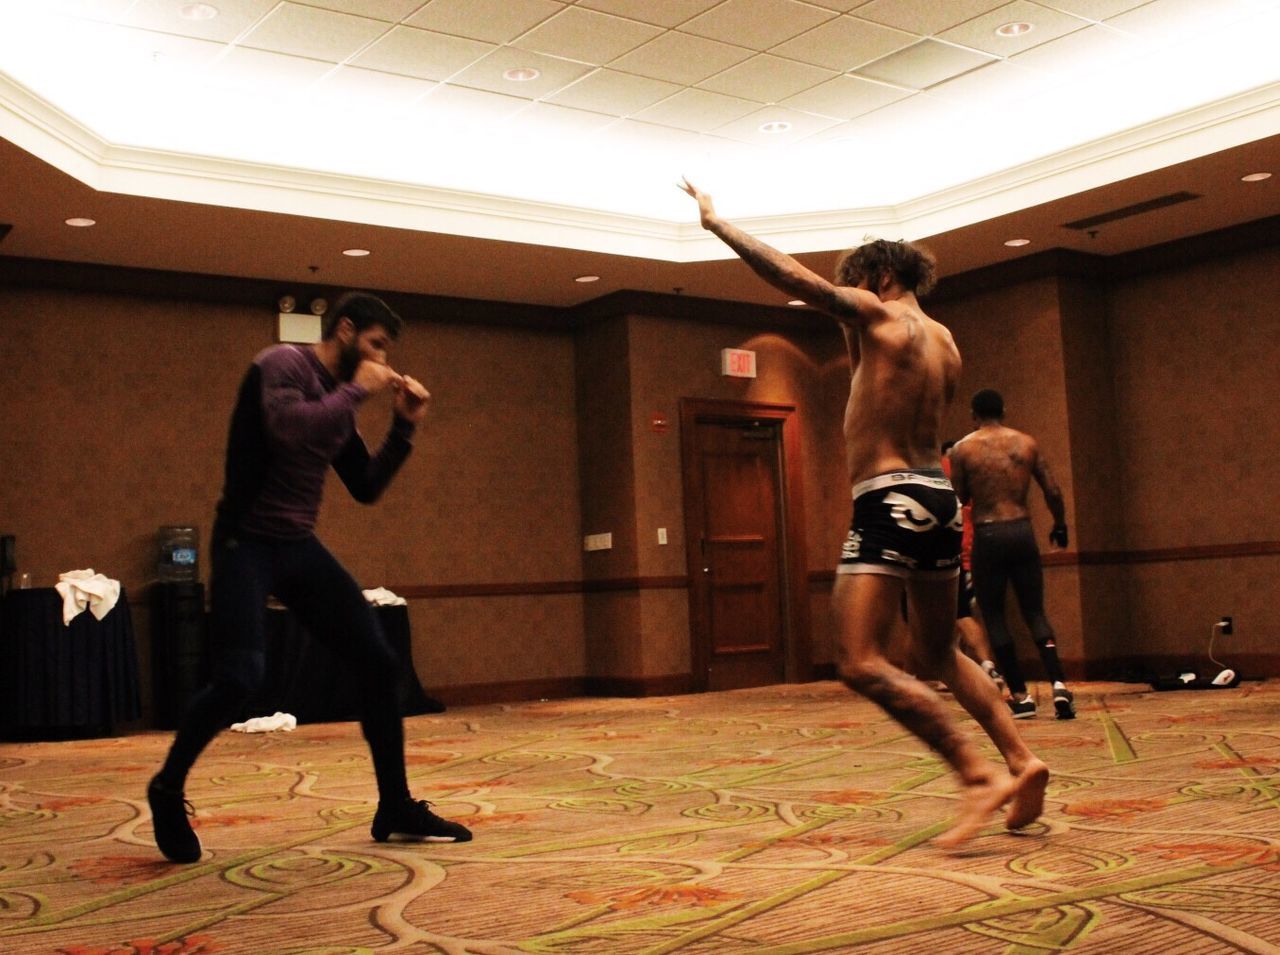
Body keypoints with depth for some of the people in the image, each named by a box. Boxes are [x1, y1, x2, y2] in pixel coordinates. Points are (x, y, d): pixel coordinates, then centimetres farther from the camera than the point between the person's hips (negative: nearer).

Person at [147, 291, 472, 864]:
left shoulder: (338, 400, 12)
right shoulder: (282, 365, -9)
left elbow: (366, 489, 15)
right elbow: (289, 428, -30)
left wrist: (404, 426, 6)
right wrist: (356, 391, -17)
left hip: (300, 547, 8)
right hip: (247, 543, -8)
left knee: (378, 663, 1)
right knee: (240, 677, -19)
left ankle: (396, 809, 11)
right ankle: (169, 788, 9)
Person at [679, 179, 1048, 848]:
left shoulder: (879, 314, -3)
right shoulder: (943, 342, 18)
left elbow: (786, 272, -3)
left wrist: (715, 222, 7)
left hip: (890, 501, -9)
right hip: (938, 498, 9)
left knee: (862, 663, -13)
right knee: (939, 655, 23)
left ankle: (979, 774, -16)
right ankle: (1021, 760, 18)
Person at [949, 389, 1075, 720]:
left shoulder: (963, 449, -2)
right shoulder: (1026, 443, 6)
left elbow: (958, 500, -1)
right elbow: (1052, 491, 5)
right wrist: (1060, 525, 19)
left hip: (987, 535, -3)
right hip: (1022, 531, 3)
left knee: (994, 617, 8)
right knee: (1035, 613, 10)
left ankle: (1020, 696, 6)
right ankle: (1059, 684, -8)